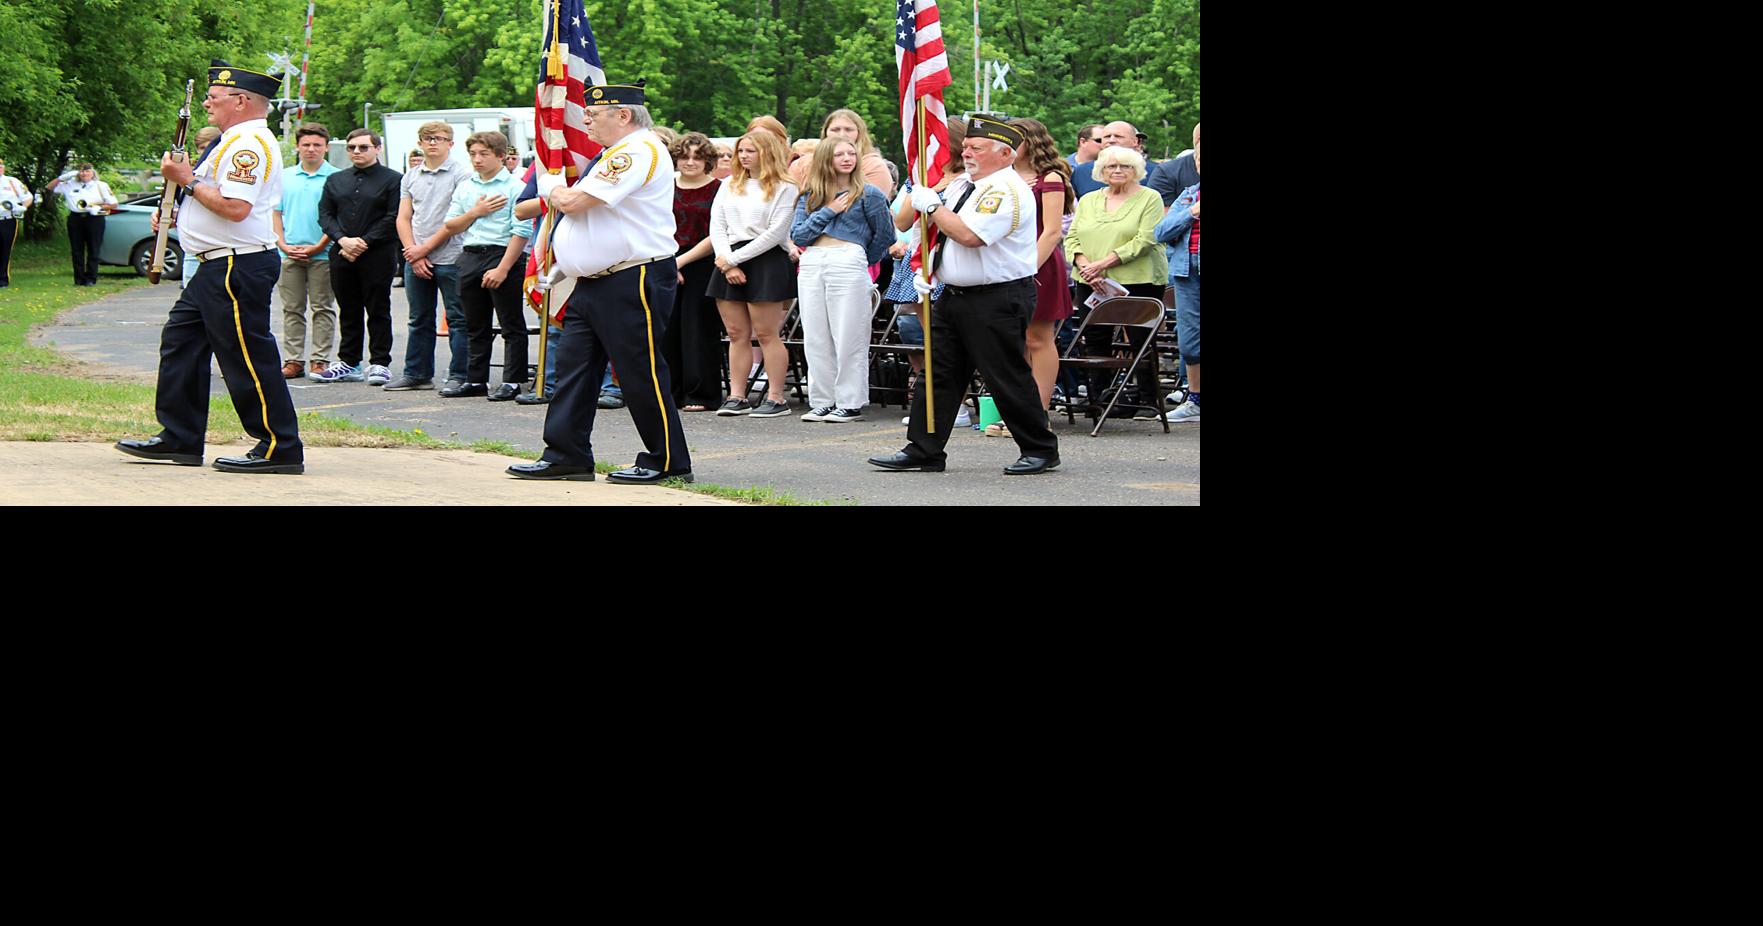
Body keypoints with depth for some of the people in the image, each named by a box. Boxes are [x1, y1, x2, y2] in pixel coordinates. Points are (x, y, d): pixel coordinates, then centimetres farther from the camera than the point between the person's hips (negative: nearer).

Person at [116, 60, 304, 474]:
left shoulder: (250, 144, -16)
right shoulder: (236, 142, 19)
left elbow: (235, 208, -26)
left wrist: (188, 180, -16)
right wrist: (176, 211, 15)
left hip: (239, 265, -12)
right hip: (219, 266, 12)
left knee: (247, 357, -9)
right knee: (180, 341, 14)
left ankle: (281, 450, -5)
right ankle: (179, 439, 20)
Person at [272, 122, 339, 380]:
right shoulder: (285, 177, 11)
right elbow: (276, 213, 13)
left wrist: (317, 247, -11)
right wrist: (283, 244, -2)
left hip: (322, 254, -4)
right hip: (289, 254, 4)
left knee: (322, 309, 0)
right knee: (292, 310, 5)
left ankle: (320, 360, 3)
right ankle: (293, 360, 9)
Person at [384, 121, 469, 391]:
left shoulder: (460, 174, -4)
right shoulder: (410, 177, 13)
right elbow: (403, 219, 10)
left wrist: (425, 248, -10)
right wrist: (413, 253, -4)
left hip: (449, 258, -5)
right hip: (415, 259, 5)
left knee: (458, 320, -2)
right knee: (419, 320, 12)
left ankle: (459, 376, 1)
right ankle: (417, 374, 18)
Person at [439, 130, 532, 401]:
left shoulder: (514, 187, -7)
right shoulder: (465, 188, 13)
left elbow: (521, 232, -12)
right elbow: (451, 227, 14)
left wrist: (502, 269, -17)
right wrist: (476, 212, -3)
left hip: (502, 255, -6)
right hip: (470, 257, 6)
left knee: (512, 325, -2)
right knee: (476, 326, 13)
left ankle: (512, 381, 2)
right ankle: (475, 380, 20)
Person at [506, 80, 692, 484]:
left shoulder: (639, 151, -15)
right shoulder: (616, 155, 20)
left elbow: (573, 201, -19)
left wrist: (548, 185, 1)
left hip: (634, 281, -11)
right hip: (594, 282, 11)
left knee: (641, 372, -5)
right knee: (574, 365, 8)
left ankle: (668, 462, 3)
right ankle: (566, 456, 11)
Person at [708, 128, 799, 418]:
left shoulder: (784, 188, -1)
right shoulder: (729, 186, 16)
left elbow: (775, 232, -9)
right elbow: (717, 226, 9)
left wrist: (735, 258, -11)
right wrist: (727, 263, -7)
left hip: (765, 261, -5)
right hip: (729, 262, 5)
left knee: (766, 334, -5)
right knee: (737, 334, 5)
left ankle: (776, 397, -2)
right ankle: (736, 397, 7)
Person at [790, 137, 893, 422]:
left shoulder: (868, 194, 5)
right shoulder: (810, 196, 15)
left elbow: (885, 236, 11)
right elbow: (797, 235, 4)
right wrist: (828, 211, -3)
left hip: (848, 262, -4)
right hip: (811, 265, 4)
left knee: (849, 338, -4)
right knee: (816, 338, 5)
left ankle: (850, 403, -1)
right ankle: (821, 401, 11)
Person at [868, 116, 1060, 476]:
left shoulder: (1006, 190, -16)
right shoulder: (966, 185, 15)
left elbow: (968, 235, -27)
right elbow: (943, 235, 24)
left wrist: (932, 206, -16)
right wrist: (925, 270, 9)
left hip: (998, 300, -10)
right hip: (955, 297, 10)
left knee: (1008, 378, -3)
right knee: (939, 374, 8)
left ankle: (1040, 450, 9)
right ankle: (923, 452, 12)